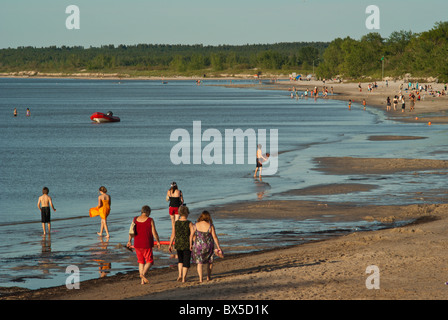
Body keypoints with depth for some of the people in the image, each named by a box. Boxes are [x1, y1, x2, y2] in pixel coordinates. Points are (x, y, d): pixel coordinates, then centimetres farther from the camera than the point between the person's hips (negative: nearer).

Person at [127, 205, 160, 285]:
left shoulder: (135, 219, 1)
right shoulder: (150, 220, -9)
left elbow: (132, 232, -4)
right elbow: (154, 233, -9)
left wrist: (129, 241, 2)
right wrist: (158, 242, 2)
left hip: (137, 245, 4)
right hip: (147, 245, -4)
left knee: (141, 261, 16)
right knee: (149, 261, 7)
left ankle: (142, 280, 12)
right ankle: (143, 274, -19)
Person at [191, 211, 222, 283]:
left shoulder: (197, 225, -8)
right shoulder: (210, 226, -13)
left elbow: (192, 235, 0)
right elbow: (215, 237, -11)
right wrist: (218, 248, -4)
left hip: (198, 245, 1)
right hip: (208, 246, -1)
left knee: (199, 263, 11)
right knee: (210, 261, 23)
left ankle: (200, 279, 0)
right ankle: (208, 277, 26)